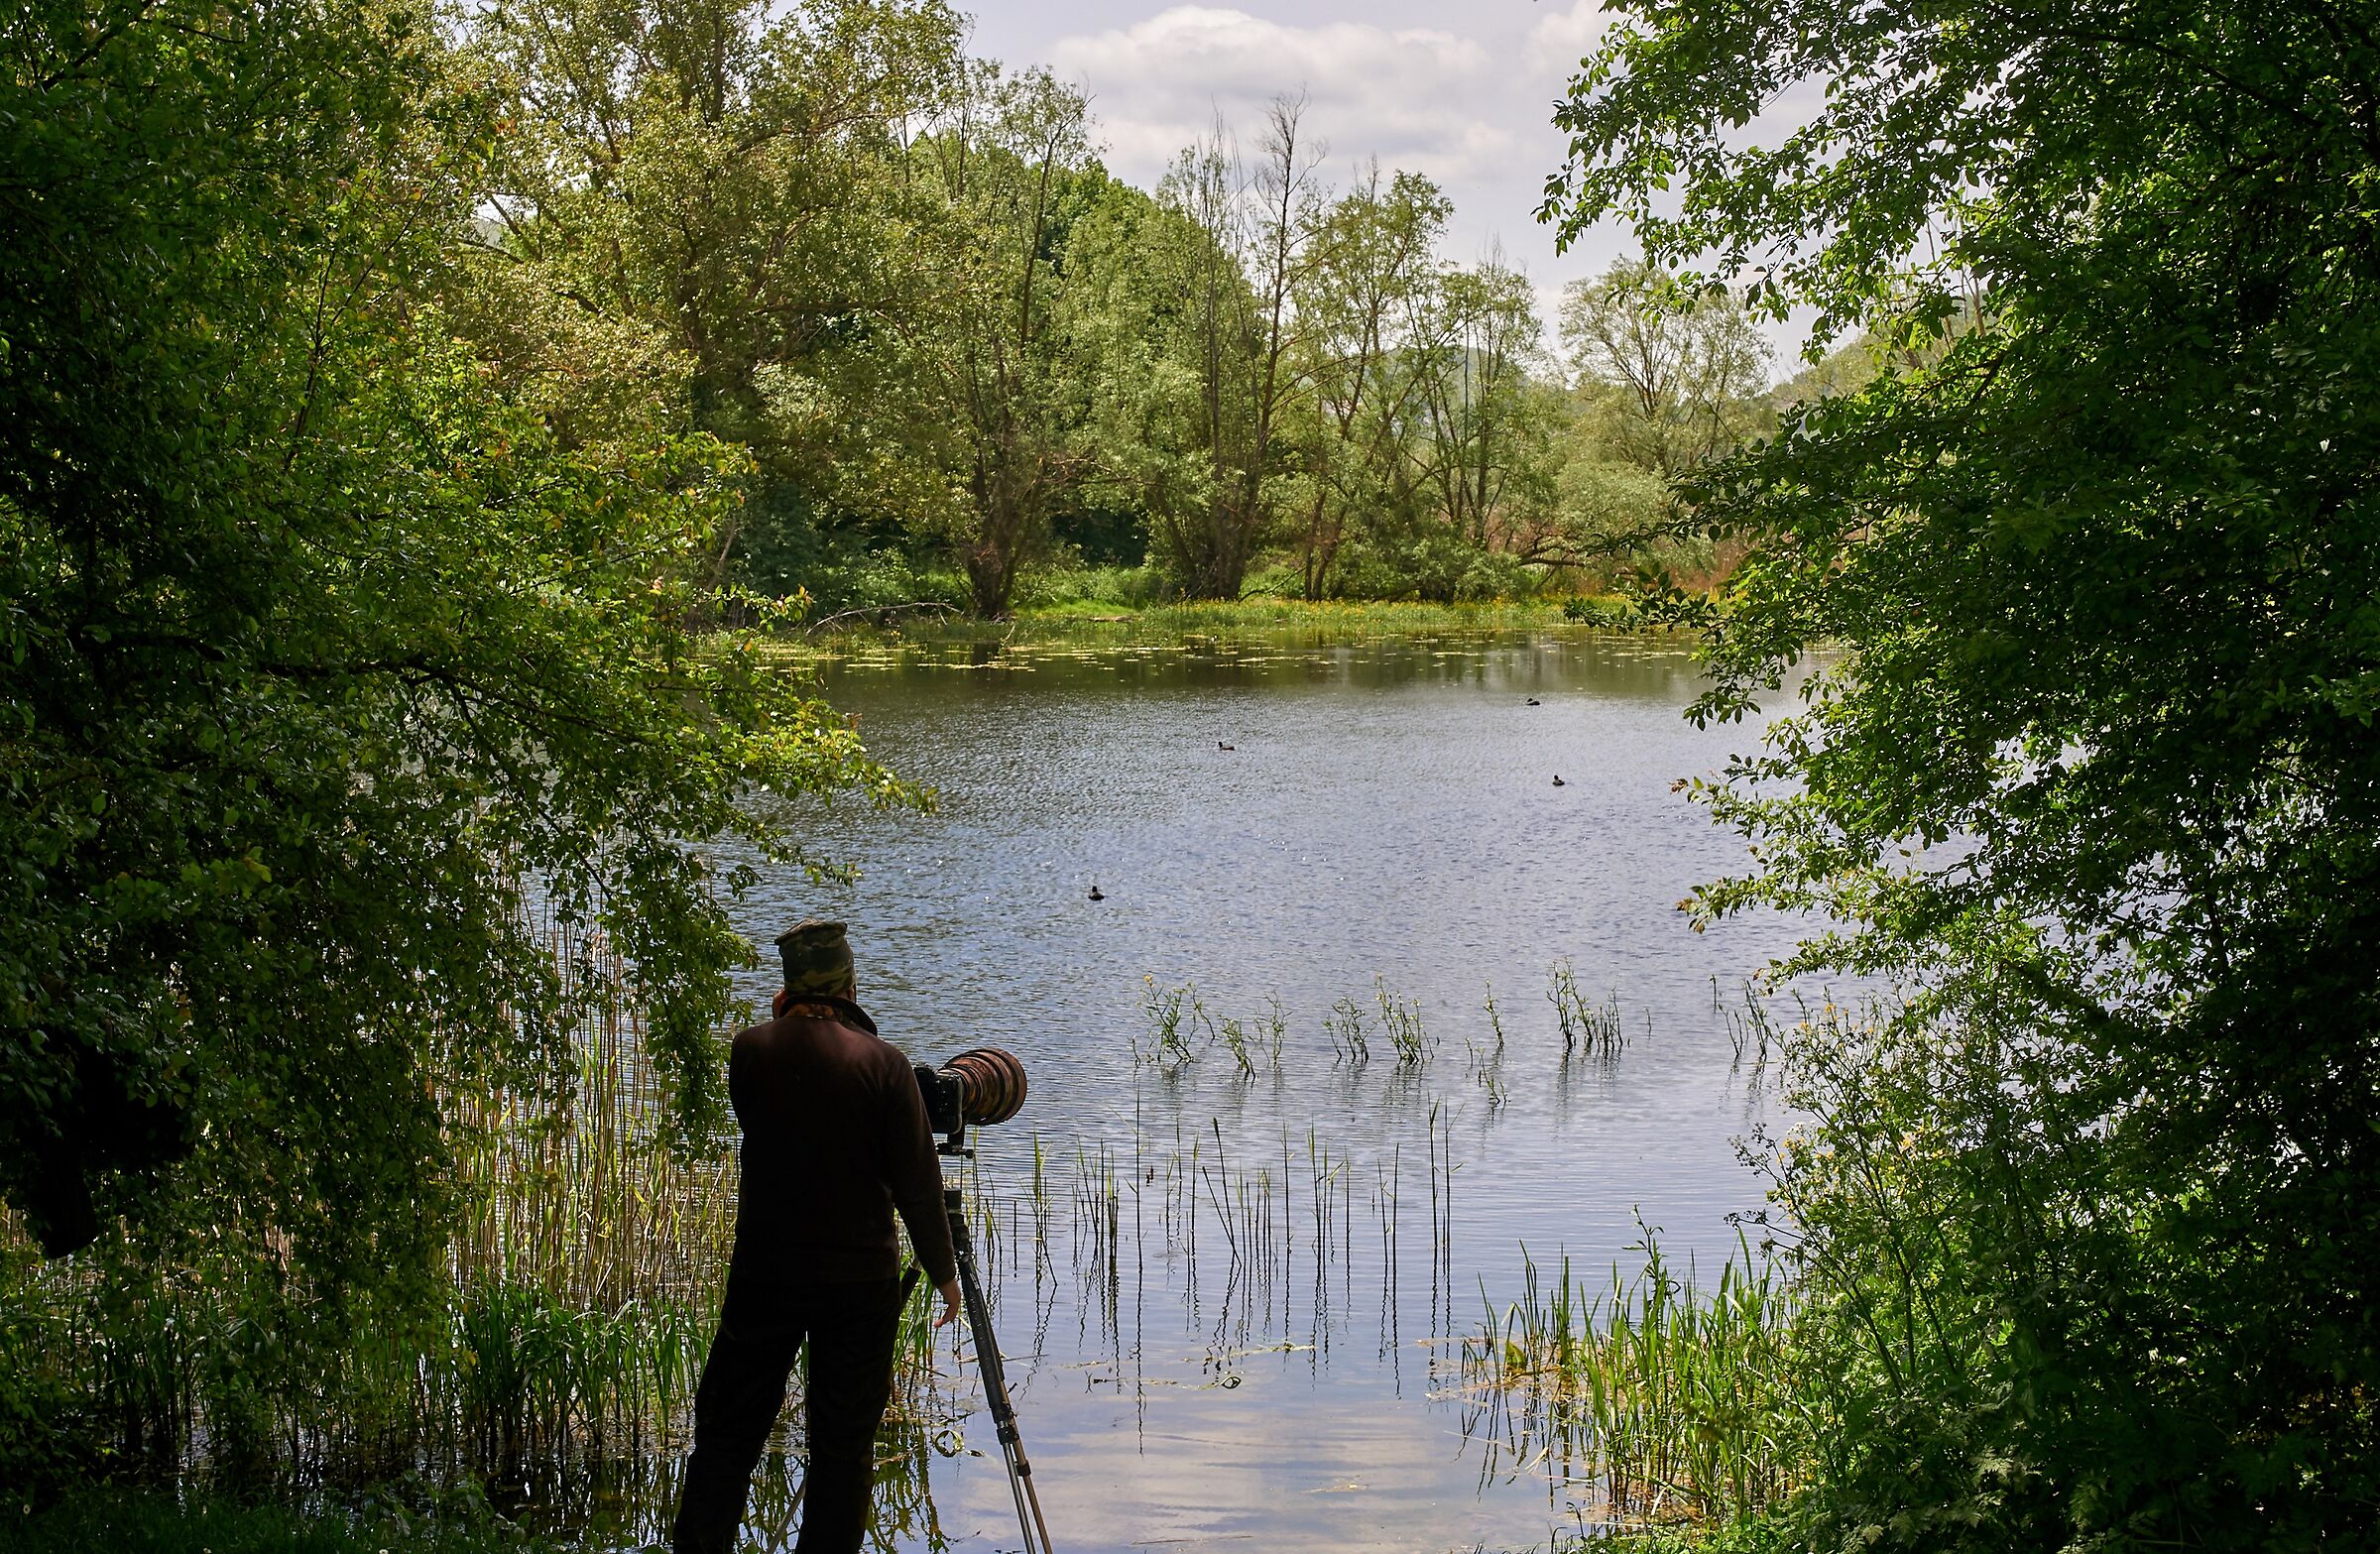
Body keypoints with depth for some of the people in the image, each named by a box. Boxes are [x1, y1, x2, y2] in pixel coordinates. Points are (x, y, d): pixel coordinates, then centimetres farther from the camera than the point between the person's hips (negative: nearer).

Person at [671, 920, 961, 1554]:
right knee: (844, 1446, 7)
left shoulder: (752, 1050, -4)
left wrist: (787, 1021, 12)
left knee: (728, 1435, 10)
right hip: (862, 1279, -1)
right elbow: (916, 1182, -6)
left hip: (764, 1272, 1)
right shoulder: (883, 1062, -8)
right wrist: (943, 1271, 6)